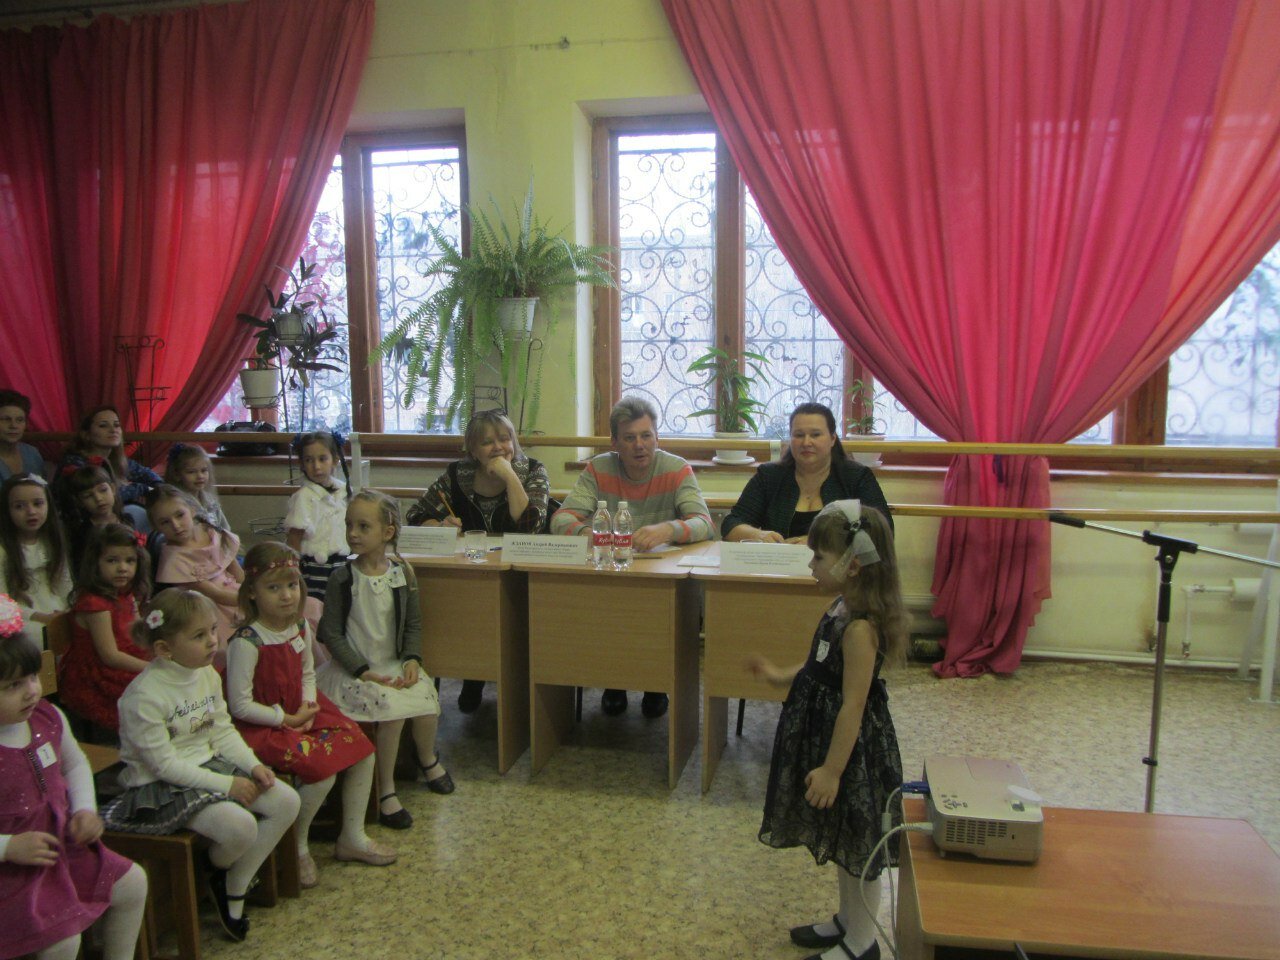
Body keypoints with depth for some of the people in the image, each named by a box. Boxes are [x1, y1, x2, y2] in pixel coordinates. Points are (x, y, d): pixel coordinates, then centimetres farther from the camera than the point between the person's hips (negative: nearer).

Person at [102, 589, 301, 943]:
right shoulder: (144, 695, -22)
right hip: (162, 786, -8)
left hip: (211, 764, 8)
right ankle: (216, 870, 9)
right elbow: (164, 764, -21)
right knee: (241, 826, -29)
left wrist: (253, 766, -7)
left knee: (287, 801, -5)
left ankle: (235, 888, 7)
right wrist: (226, 784, -21)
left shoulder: (207, 675, 2)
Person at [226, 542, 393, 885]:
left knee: (362, 751, -1)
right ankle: (297, 848, 2)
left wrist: (307, 708, -5)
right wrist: (287, 719, -16)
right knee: (322, 770, -25)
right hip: (262, 728, -8)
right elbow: (240, 705, -20)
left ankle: (352, 838, 17)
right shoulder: (247, 642, -22)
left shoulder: (300, 627, 0)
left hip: (300, 713, 8)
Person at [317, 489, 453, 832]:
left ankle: (427, 757, 17)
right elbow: (331, 633, -8)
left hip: (393, 664, 4)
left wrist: (412, 660, -8)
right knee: (393, 708, -27)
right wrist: (362, 672, -16)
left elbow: (413, 624, 9)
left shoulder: (402, 574, 1)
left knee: (427, 699, -19)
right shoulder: (342, 579, -9)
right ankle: (385, 791, -8)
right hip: (353, 668, -3)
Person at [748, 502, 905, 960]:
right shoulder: (844, 608, 0)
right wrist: (781, 676, 9)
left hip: (851, 746, -9)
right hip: (826, 731, 9)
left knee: (857, 845, 10)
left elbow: (853, 705, -25)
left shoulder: (860, 627, -28)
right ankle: (849, 919, 43)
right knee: (845, 842, 24)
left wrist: (832, 769, -21)